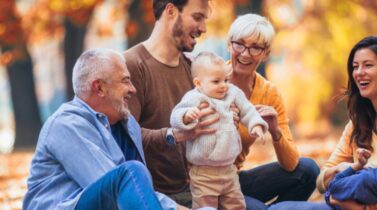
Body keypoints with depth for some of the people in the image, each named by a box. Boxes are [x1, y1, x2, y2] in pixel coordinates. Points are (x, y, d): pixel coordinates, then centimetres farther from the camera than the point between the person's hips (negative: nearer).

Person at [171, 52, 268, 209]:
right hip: (204, 173, -6)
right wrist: (187, 115, -46)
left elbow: (247, 111, 16)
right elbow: (176, 117, -26)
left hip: (229, 169, 6)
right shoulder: (194, 99, -16)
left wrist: (256, 125, 1)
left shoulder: (232, 93, 3)